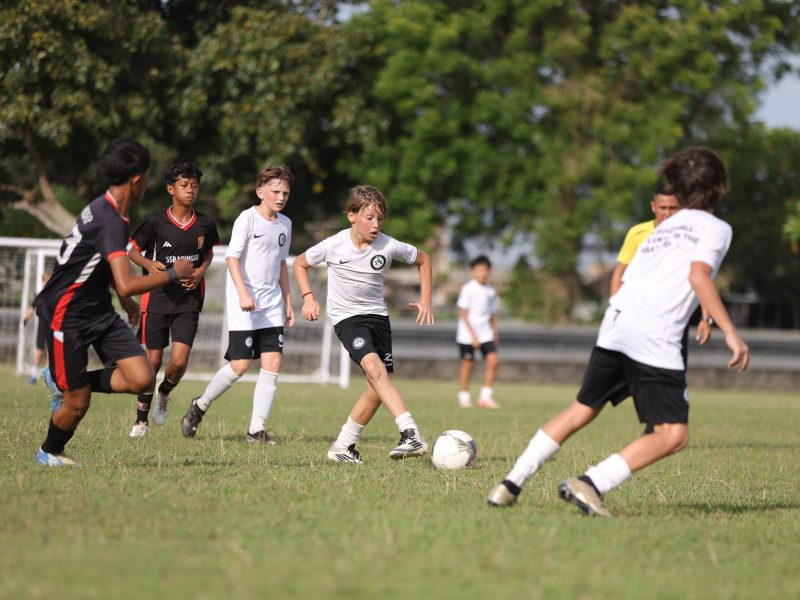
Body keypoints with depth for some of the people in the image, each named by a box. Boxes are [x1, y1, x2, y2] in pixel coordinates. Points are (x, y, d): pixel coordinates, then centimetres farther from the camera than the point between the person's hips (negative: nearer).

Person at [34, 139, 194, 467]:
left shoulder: (105, 209, 5)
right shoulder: (110, 221, -26)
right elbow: (126, 285, -35)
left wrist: (126, 301, 30)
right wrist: (173, 273, -23)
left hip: (99, 310, 9)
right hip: (68, 315, -9)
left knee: (142, 380, -7)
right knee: (78, 403, -1)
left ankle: (71, 384, 15)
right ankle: (49, 452, 28)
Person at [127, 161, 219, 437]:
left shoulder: (205, 224, -1)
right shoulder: (156, 222, -8)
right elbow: (133, 250, 2)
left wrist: (200, 272, -4)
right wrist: (150, 264, -17)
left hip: (188, 300, 1)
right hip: (157, 298, -1)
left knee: (179, 362, -11)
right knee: (153, 360, 4)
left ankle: (164, 394, 24)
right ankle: (141, 419, 20)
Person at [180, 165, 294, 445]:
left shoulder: (285, 224, 14)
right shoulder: (248, 218, -7)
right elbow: (232, 257, -14)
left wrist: (288, 303, 21)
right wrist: (243, 293, -25)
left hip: (271, 303, 6)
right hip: (243, 304, -6)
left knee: (273, 362, -6)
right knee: (240, 364, -9)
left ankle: (257, 429, -2)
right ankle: (200, 406, 15)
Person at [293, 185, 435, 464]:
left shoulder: (389, 246, -9)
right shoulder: (333, 246, -12)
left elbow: (423, 260, 9)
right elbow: (300, 263, 7)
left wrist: (425, 300, 3)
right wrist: (308, 297, -5)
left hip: (378, 315, 4)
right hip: (346, 316, -4)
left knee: (378, 387, -2)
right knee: (373, 366, -28)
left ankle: (343, 446, 13)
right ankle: (411, 434, -36)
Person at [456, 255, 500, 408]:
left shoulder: (490, 291, 11)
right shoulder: (468, 289, -7)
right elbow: (463, 314, -10)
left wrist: (495, 334, 15)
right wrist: (472, 334, -16)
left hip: (485, 333, 5)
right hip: (467, 333, -5)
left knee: (493, 360, -10)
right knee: (467, 363, 0)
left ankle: (485, 397, -3)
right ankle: (464, 398, 14)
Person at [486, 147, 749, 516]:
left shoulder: (661, 229, 29)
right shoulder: (716, 228, 6)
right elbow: (699, 275, -11)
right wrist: (730, 332, -14)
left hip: (614, 324, 8)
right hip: (655, 339, -8)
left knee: (582, 410, 20)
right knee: (673, 434, -7)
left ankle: (511, 485, 18)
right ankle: (592, 484, -21)